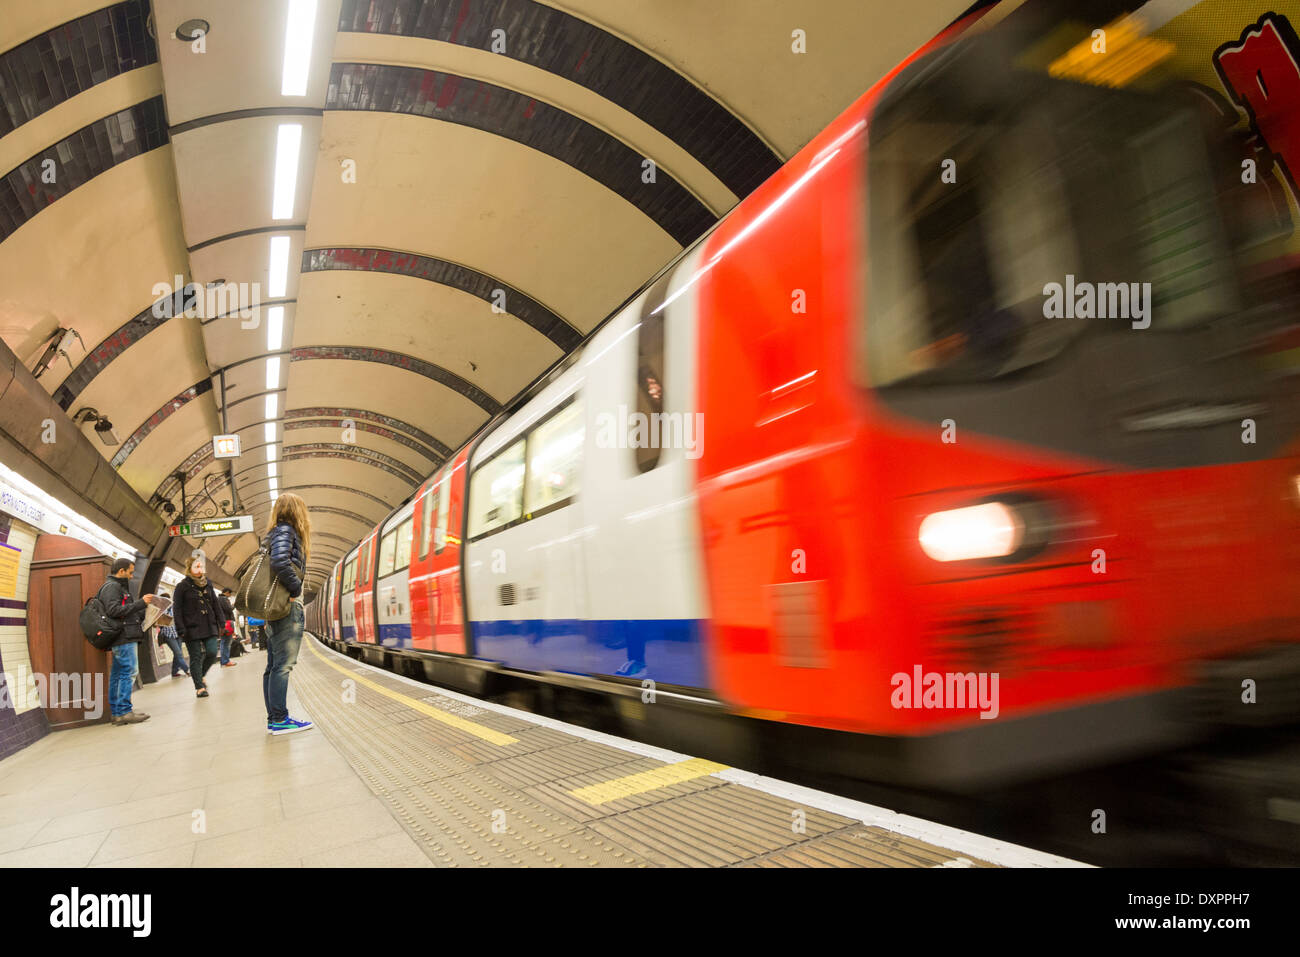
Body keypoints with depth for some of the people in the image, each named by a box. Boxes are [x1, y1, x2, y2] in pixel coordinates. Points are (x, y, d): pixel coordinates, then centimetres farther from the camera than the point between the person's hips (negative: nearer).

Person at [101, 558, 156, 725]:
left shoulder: (118, 586, 24)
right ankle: (123, 711, -11)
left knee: (118, 674, 11)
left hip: (124, 639, 11)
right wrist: (140, 602, -19)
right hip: (124, 638, -11)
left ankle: (116, 711, 14)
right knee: (128, 672, -11)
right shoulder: (111, 586, -7)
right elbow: (114, 610, -21)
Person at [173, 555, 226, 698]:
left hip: (209, 626, 4)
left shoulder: (208, 584, 12)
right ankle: (199, 687, 7)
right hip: (192, 628, -4)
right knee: (196, 657, 0)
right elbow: (177, 609, -5)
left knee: (212, 653, -5)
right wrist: (181, 630, -11)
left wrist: (221, 622, 11)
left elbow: (216, 604, 16)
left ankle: (202, 674, 24)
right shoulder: (182, 586, -2)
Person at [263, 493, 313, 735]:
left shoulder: (276, 532, 21)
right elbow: (280, 562, -24)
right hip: (288, 607, -10)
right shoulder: (285, 531, -7)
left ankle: (274, 719, 15)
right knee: (283, 665, -8)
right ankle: (279, 720, -6)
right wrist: (296, 589, -14)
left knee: (274, 665, 10)